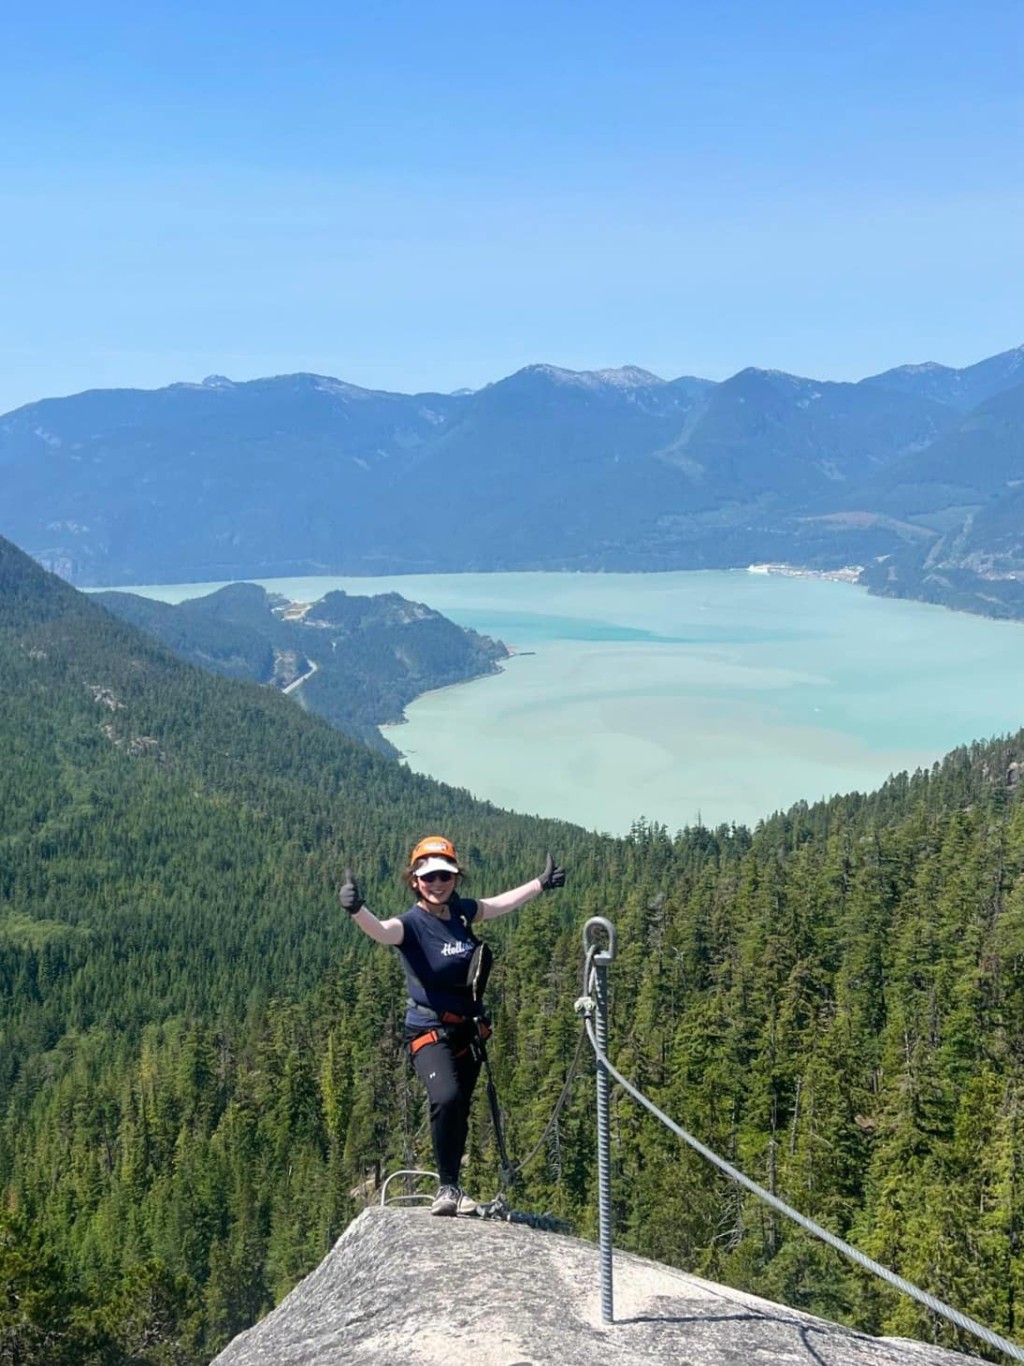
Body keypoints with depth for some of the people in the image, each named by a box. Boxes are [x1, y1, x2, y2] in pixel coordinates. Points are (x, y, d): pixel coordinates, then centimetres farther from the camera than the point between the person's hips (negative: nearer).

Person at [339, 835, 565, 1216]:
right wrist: (357, 911, -60)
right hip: (429, 1031, -6)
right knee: (446, 1098, -28)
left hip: (467, 1029, 6)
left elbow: (501, 903, 21)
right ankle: (447, 1187, -11)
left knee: (460, 1112, 13)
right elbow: (381, 931, -39)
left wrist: (541, 883, 31)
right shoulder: (412, 923, -17)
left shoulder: (462, 912, 1)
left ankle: (451, 1189, 30)